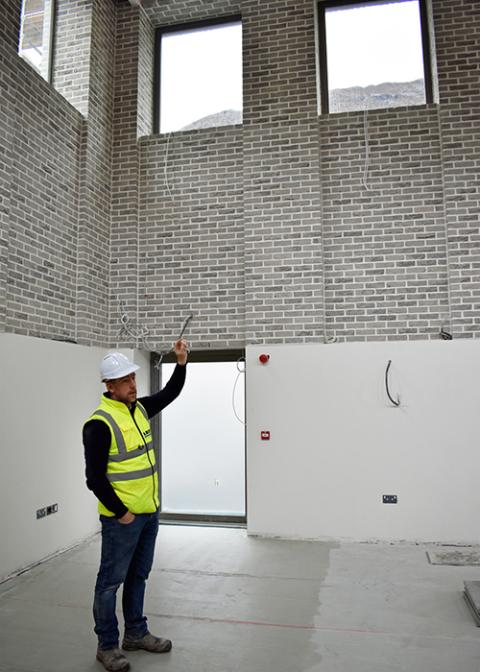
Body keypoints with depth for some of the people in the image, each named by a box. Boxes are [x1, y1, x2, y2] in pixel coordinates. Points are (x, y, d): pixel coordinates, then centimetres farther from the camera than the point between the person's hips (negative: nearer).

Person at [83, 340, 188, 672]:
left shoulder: (140, 408, 4)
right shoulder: (100, 423, -20)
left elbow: (171, 393, 18)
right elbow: (95, 477, -19)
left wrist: (181, 362, 4)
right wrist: (120, 513, -15)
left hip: (150, 512, 8)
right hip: (122, 517, -8)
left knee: (138, 576, 20)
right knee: (111, 581, 8)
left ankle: (136, 633, 36)